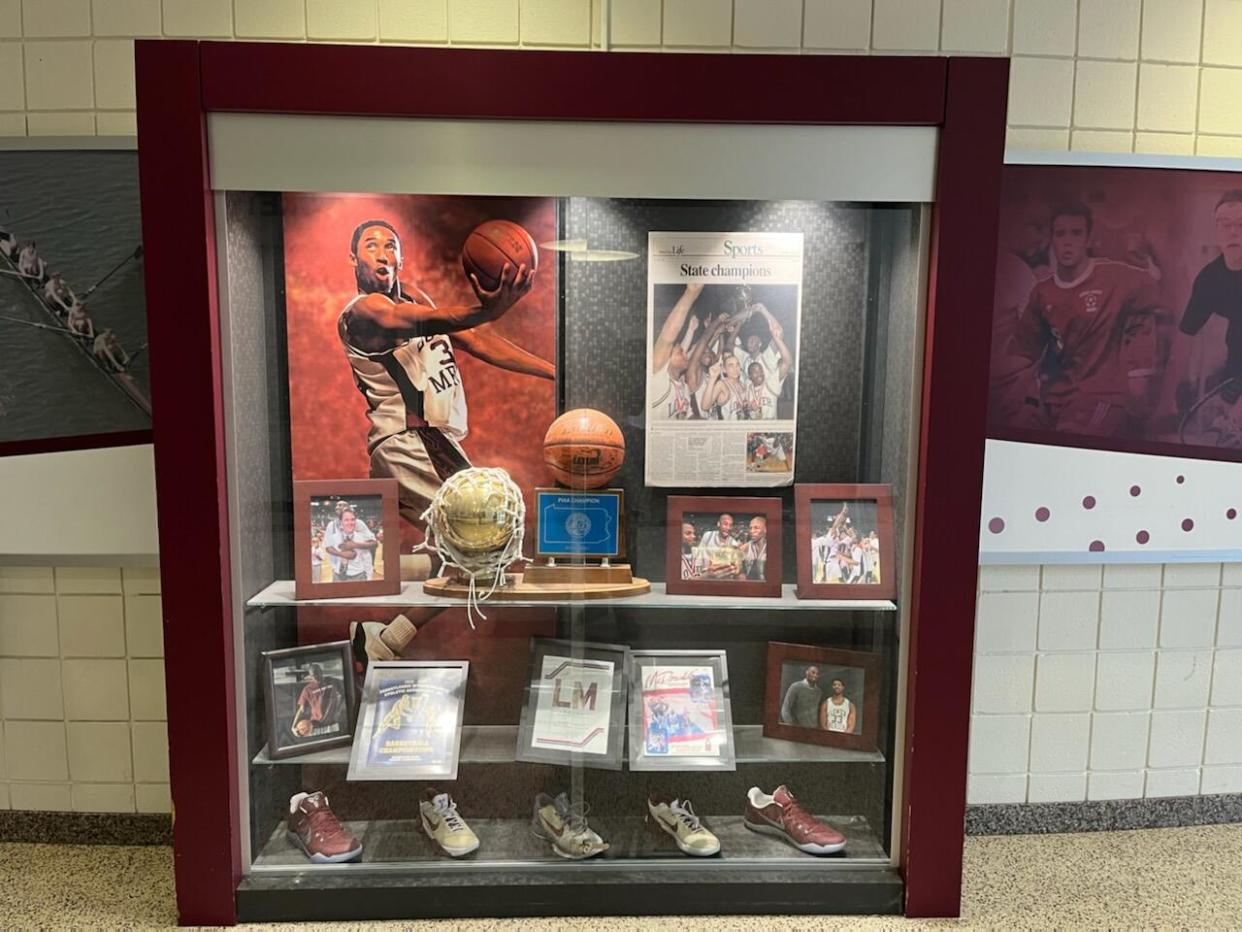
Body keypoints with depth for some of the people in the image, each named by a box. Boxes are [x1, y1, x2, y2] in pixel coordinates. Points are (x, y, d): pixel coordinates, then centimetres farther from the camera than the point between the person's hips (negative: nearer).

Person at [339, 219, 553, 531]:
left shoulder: (411, 295, 17)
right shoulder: (361, 311, -8)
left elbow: (475, 340, 14)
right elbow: (429, 322, -30)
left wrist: (555, 372, 9)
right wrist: (486, 312, -50)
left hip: (435, 438, 9)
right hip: (407, 443, -9)